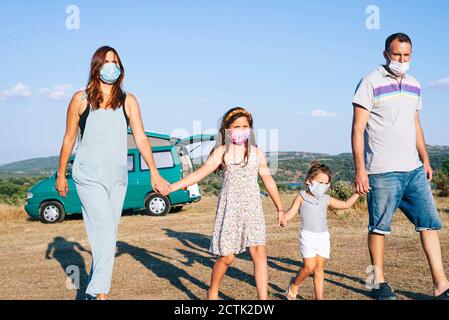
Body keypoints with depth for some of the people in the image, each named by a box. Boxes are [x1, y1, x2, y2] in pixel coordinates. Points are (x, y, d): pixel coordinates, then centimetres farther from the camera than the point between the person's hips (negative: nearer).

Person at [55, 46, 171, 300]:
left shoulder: (128, 101, 3)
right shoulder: (81, 99, 0)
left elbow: (141, 138, -2)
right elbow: (69, 139, 7)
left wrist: (154, 174, -11)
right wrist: (61, 174, 11)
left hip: (118, 178, 3)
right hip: (89, 177, -3)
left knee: (108, 236, 8)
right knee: (105, 234, -14)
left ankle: (94, 292, 21)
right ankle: (100, 293, -4)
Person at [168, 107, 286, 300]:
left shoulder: (256, 153, 8)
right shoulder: (221, 152, 0)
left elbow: (268, 180, 15)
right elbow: (200, 173, -9)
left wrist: (280, 208, 18)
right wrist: (172, 187, -20)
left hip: (252, 208, 2)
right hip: (230, 208, -2)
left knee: (259, 252, -10)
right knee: (227, 256, 1)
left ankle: (263, 299, -5)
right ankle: (212, 293, 26)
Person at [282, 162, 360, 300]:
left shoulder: (326, 199, 9)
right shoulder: (302, 197, 0)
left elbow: (346, 204, 17)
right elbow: (290, 214, -3)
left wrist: (358, 193, 11)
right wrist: (283, 218, -24)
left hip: (323, 237, 4)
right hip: (308, 236, -4)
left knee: (319, 267, 5)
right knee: (309, 266, -11)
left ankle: (319, 297, 11)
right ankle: (294, 284, 16)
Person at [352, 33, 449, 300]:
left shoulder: (414, 85, 15)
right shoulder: (371, 83, -5)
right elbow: (358, 129, -9)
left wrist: (426, 160, 17)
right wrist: (360, 169, -14)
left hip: (414, 169, 7)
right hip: (383, 170, -6)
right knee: (380, 226, 2)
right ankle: (379, 282, 17)